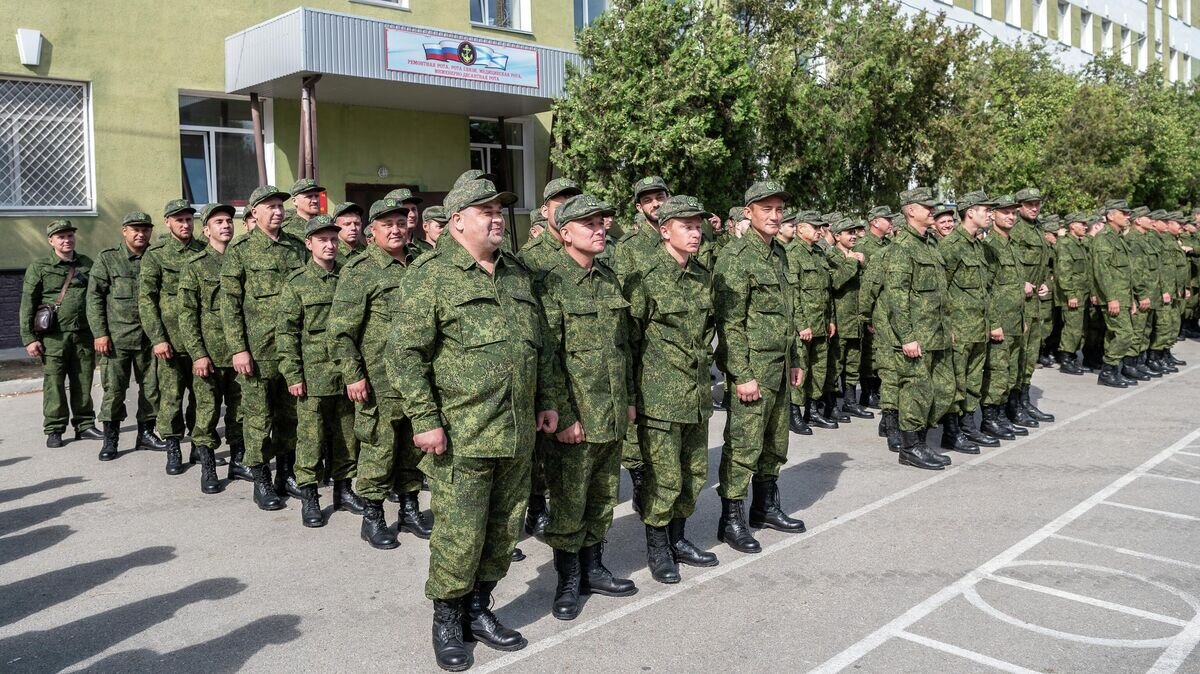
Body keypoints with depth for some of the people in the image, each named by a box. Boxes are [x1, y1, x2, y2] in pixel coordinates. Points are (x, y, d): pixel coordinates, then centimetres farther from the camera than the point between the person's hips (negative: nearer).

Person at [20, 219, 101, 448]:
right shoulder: (38, 268, 2)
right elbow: (27, 305, 1)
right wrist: (29, 338, -5)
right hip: (54, 336, -2)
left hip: (84, 335, 3)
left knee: (83, 382, 7)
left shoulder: (87, 264, 11)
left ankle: (85, 425, 17)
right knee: (54, 384, 0)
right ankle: (54, 430, 9)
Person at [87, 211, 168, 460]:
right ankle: (110, 439, 10)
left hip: (149, 337, 3)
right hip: (117, 336, -3)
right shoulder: (107, 258, 1)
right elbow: (94, 297, -1)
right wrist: (99, 333, -9)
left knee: (151, 386, 7)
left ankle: (146, 433, 20)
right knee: (114, 388, -1)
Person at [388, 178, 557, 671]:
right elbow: (405, 353, -11)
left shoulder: (517, 273, 14)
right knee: (459, 535, 1)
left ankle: (479, 609, 31)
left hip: (518, 434, 6)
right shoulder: (430, 274, -7)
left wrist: (542, 401, 17)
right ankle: (447, 621, 21)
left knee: (504, 531, 14)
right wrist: (425, 419, -15)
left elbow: (537, 347, 21)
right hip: (462, 436, -6)